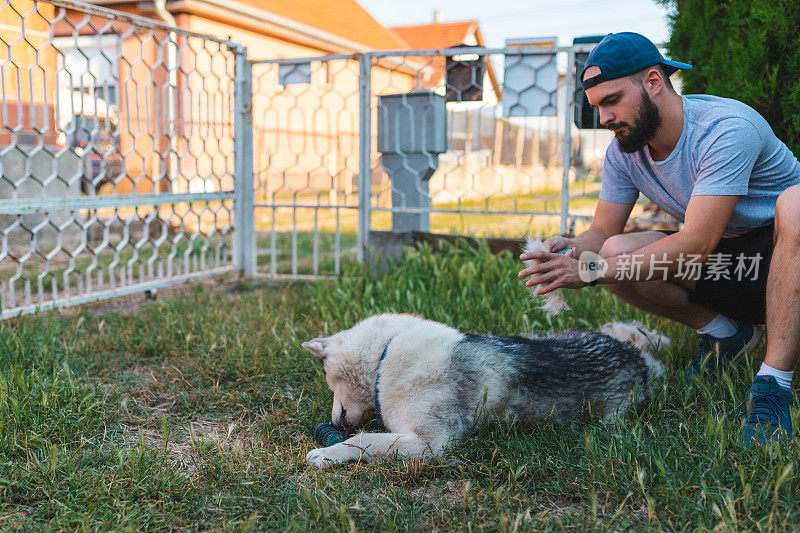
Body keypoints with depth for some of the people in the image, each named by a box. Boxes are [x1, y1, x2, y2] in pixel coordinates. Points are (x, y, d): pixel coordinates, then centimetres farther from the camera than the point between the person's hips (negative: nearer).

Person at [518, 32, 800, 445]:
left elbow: (697, 243, -35)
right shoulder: (623, 152, -5)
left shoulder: (727, 128, -27)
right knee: (616, 254, -18)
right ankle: (721, 332, 2)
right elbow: (602, 232, -2)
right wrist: (573, 250, -27)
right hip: (722, 267, 6)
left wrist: (593, 269, -38)